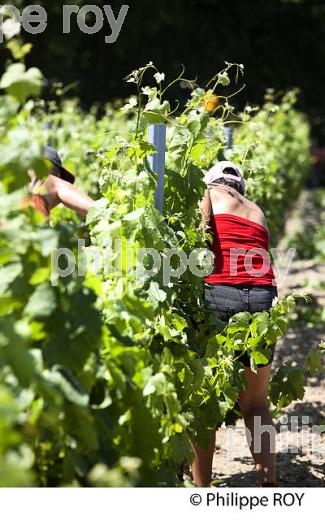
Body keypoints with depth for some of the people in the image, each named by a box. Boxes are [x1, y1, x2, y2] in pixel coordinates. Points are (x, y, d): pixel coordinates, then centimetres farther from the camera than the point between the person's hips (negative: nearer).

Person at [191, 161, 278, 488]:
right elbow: (259, 260, 15)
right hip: (263, 298, 4)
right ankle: (268, 482, 1)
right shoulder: (257, 212, 28)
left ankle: (201, 488, 4)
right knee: (255, 404, 14)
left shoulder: (207, 193, 15)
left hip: (219, 294, -3)